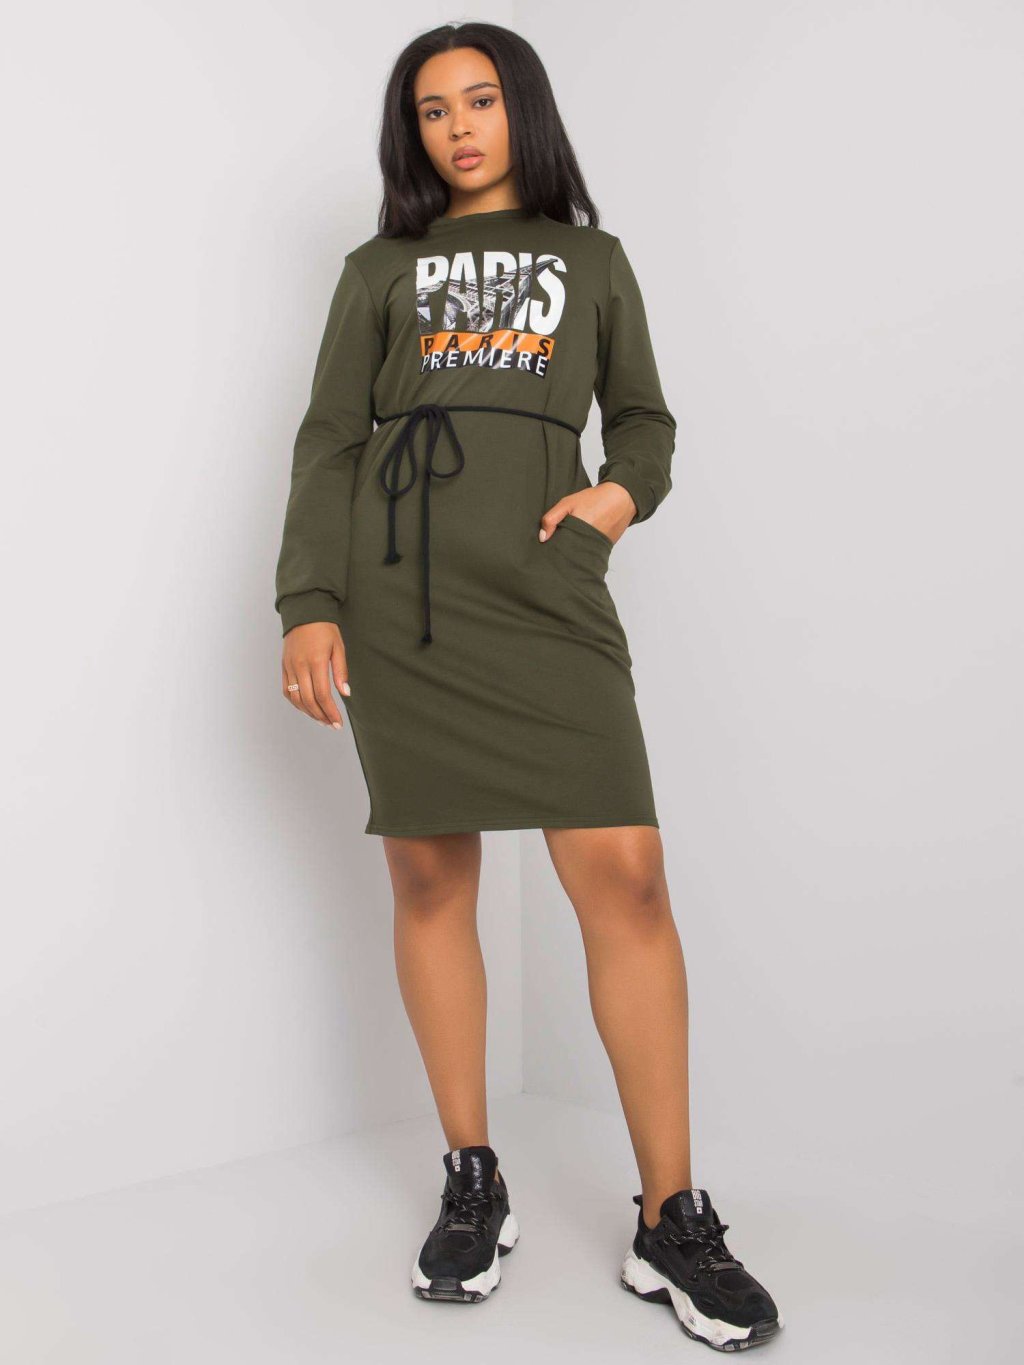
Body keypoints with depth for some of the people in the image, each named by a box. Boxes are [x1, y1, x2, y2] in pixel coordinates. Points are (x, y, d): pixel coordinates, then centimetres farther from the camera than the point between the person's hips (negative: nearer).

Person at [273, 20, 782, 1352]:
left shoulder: (593, 259, 20)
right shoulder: (379, 270, 17)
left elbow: (643, 418, 22)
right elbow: (328, 441, 9)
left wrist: (625, 491, -1)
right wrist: (308, 607, -3)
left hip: (547, 593, 0)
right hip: (399, 594, 1)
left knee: (625, 873, -11)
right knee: (430, 878, 1)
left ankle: (671, 1223, -2)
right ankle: (472, 1186, 15)